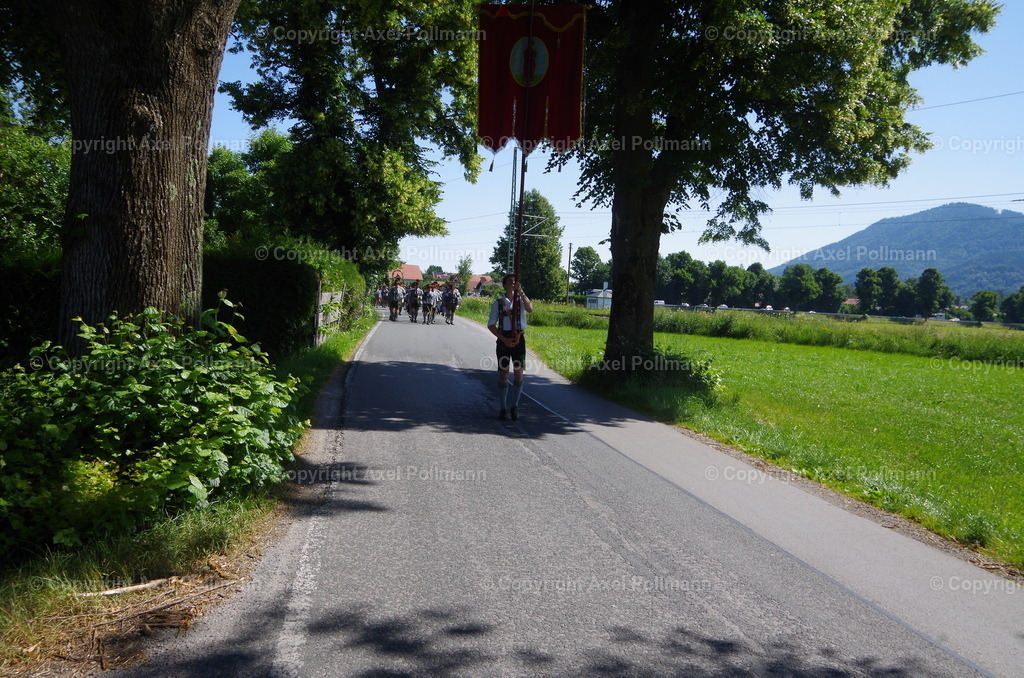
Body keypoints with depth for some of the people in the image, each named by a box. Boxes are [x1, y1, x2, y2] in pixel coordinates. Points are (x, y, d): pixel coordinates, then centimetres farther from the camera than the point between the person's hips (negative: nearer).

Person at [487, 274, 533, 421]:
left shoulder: (521, 300, 9)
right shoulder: (498, 302, 5)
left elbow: (530, 309, -14)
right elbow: (491, 325, 3)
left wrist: (521, 292, -21)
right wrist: (504, 340, -8)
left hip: (519, 339, 1)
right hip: (503, 339, -1)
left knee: (518, 373, 0)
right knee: (503, 373, 1)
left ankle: (514, 406, 14)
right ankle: (503, 408, 11)